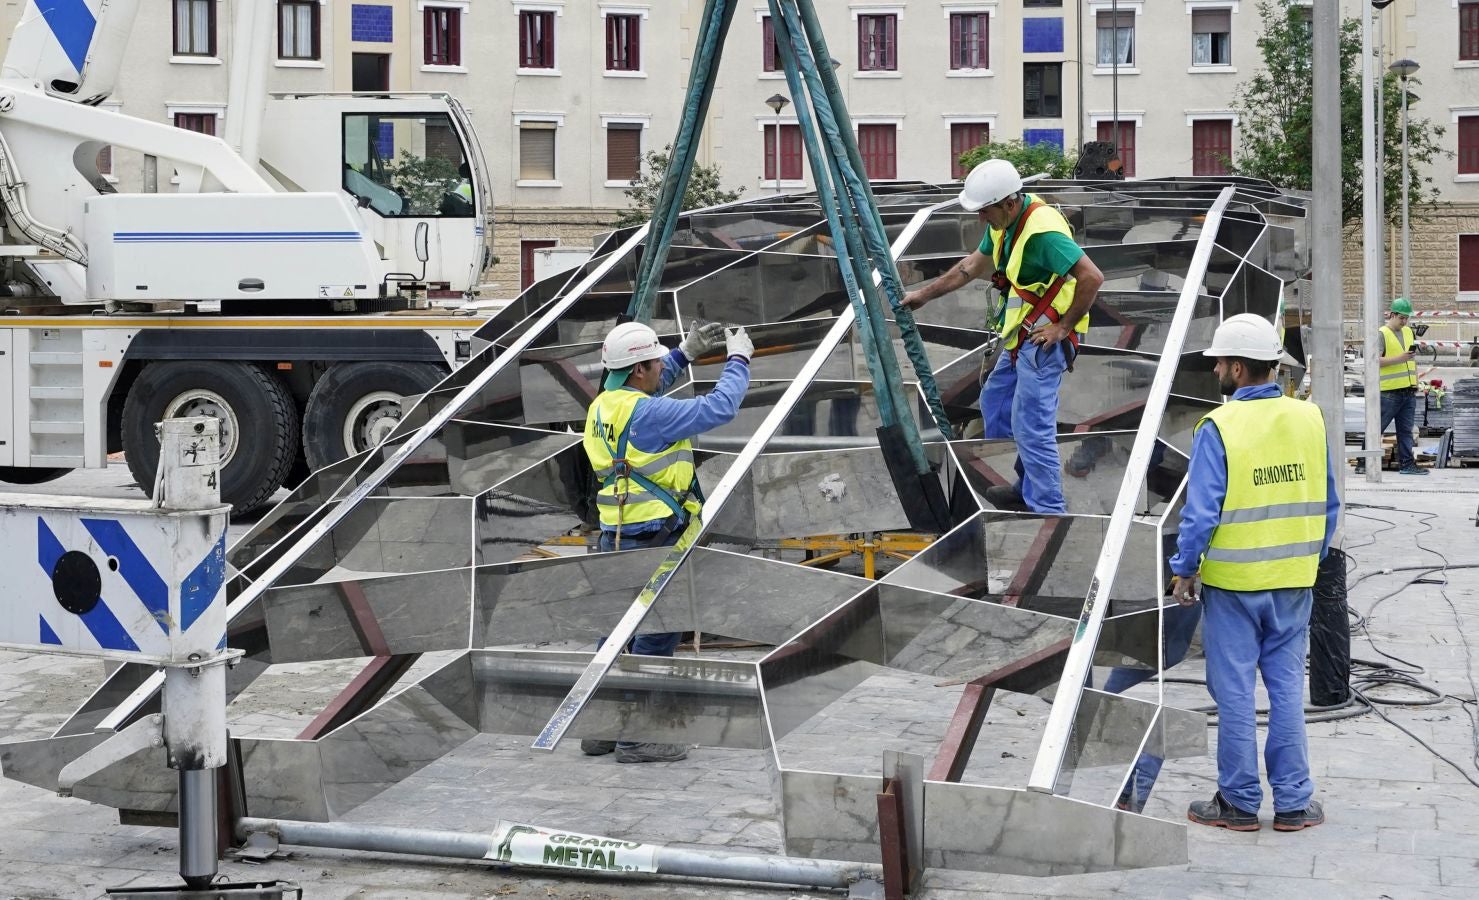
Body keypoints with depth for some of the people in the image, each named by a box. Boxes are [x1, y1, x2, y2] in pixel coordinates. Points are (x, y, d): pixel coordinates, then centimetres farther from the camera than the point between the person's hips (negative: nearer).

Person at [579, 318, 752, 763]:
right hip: (653, 540, -9)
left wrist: (686, 352, 25)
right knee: (655, 635, -2)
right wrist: (738, 359, -1)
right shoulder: (646, 413, -18)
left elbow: (645, 388, 31)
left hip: (616, 538, 9)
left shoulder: (604, 405, 8)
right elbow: (719, 407, -16)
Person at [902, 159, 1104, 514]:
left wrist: (1064, 326, -20)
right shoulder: (1005, 223, 5)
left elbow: (1092, 277, -30)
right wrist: (923, 294, 23)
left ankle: (1048, 509, -2)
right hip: (1021, 338, 11)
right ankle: (1028, 487, 31)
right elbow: (971, 267, 20)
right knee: (995, 402, 21)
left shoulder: (1042, 231, -26)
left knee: (1031, 427, -9)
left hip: (1044, 340, -11)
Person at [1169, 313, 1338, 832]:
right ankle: (1293, 802, 16)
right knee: (1287, 687, 12)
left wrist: (1184, 571, -4)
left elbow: (1201, 512, -15)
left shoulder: (1219, 428, -15)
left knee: (1235, 692, 5)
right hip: (1294, 580, 5)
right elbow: (1327, 505, 7)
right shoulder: (1310, 419, 1)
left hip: (1232, 580, -4)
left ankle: (1239, 803, 13)